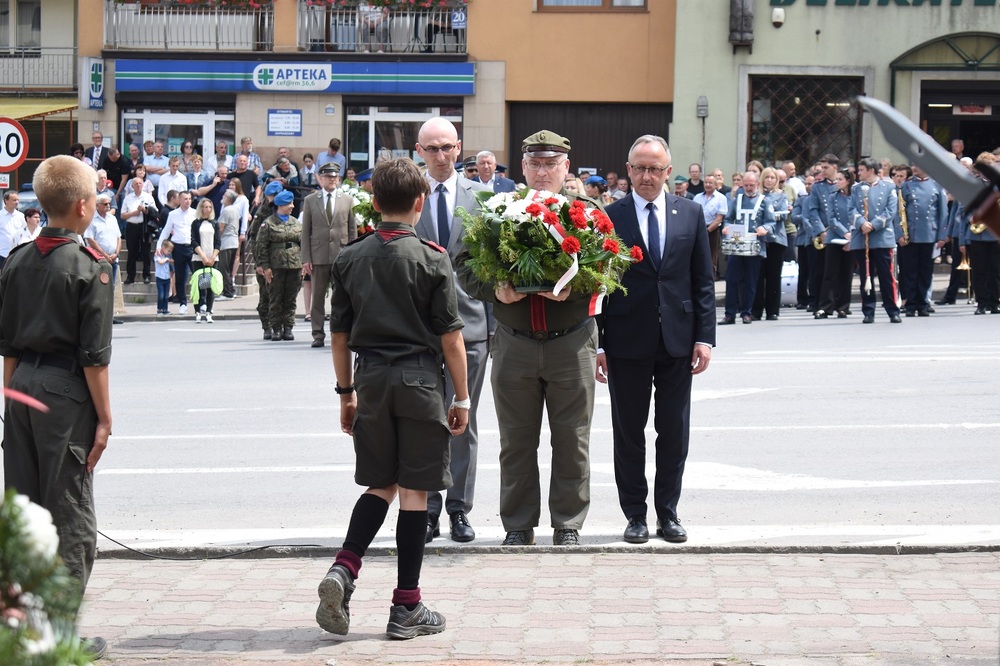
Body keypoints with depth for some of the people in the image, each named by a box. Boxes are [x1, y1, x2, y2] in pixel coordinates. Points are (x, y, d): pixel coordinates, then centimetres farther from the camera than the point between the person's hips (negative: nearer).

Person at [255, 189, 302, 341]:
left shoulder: (296, 223, 13)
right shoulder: (268, 223, -1)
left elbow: (302, 244, 16)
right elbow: (261, 246, -3)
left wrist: (303, 264, 8)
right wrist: (265, 266, -9)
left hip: (294, 266, 4)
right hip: (276, 267, -4)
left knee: (290, 300, 5)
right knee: (275, 300, 1)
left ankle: (288, 328, 11)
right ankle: (276, 329, 6)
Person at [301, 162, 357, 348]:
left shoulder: (348, 200, 8)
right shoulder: (310, 201, 7)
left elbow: (353, 231, 8)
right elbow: (305, 232, 5)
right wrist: (306, 259, -2)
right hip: (319, 256, 0)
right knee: (318, 297, 3)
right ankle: (318, 334, 7)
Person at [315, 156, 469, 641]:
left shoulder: (350, 259, 4)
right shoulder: (431, 259, -7)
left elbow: (339, 334, 9)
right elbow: (450, 335, -6)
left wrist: (346, 392, 19)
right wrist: (462, 397, 2)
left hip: (371, 380, 4)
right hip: (419, 381, -4)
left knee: (380, 484, 16)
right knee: (414, 491, 2)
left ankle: (344, 569, -7)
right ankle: (406, 608, 6)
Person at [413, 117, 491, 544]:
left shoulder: (480, 195, 5)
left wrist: (495, 322, 0)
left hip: (468, 320, 0)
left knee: (463, 421, 4)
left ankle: (460, 509, 12)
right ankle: (427, 509, 10)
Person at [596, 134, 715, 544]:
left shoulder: (690, 214, 6)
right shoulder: (608, 217, -1)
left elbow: (703, 280, 7)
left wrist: (705, 336, -2)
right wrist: (596, 343, -6)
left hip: (677, 341, 2)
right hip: (627, 341, -2)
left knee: (674, 433, 5)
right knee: (628, 432, 6)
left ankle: (668, 512, 15)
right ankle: (635, 514, 15)